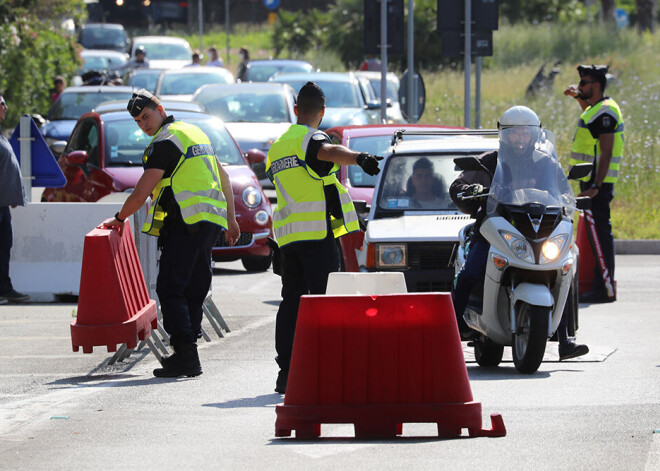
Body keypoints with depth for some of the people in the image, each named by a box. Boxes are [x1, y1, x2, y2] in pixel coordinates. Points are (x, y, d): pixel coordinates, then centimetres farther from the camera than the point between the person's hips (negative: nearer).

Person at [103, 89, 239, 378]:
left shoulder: (165, 142, -8)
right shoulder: (195, 133, 21)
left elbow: (142, 193, -9)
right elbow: (224, 178, 27)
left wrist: (120, 218, 7)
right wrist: (230, 219, 31)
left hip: (186, 224, -9)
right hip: (210, 223, 9)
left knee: (170, 289, -9)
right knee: (194, 291, 11)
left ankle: (185, 356, -17)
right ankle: (188, 354, 10)